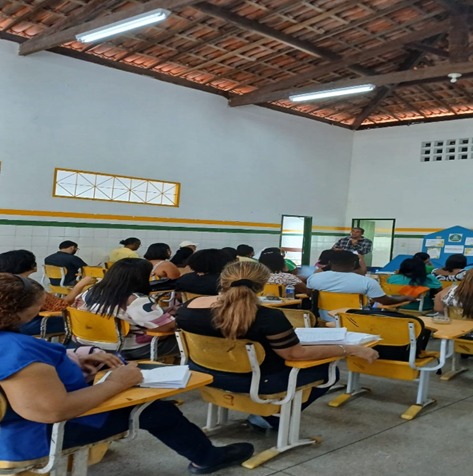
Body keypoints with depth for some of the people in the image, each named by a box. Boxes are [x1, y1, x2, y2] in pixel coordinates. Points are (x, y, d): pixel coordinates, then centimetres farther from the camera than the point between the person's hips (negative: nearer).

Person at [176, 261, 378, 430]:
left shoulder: (187, 308, -13)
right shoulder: (267, 318, -29)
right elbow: (296, 354, -20)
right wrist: (352, 349, -11)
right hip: (254, 382, -7)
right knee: (327, 369, 10)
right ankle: (270, 418, 7)